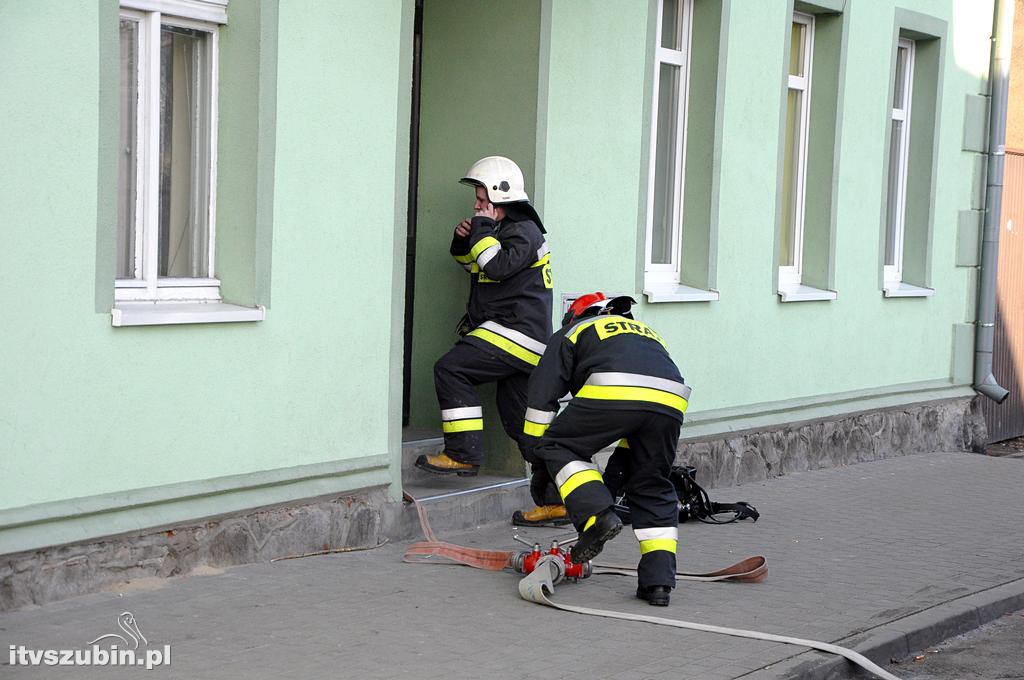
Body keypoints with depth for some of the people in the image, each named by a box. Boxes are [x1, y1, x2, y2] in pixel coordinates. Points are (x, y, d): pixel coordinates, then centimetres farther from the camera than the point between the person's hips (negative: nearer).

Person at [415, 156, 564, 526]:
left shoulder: (524, 232, -8)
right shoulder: (502, 230, 23)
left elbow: (497, 266, -24)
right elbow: (470, 262, 34)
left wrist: (483, 229, -10)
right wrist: (464, 239, 12)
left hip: (516, 333, -10)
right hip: (520, 342, 10)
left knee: (451, 369, -15)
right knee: (522, 419, 8)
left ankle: (463, 453, -14)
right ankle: (556, 502, 7)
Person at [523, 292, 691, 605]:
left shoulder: (571, 333, 30)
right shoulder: (648, 332, 44)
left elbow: (541, 398, 20)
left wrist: (540, 468, 26)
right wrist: (621, 462, 46)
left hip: (614, 392, -5)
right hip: (671, 401, 5)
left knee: (560, 446, 16)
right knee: (652, 487, 19)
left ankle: (598, 517, -3)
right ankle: (658, 580, 12)